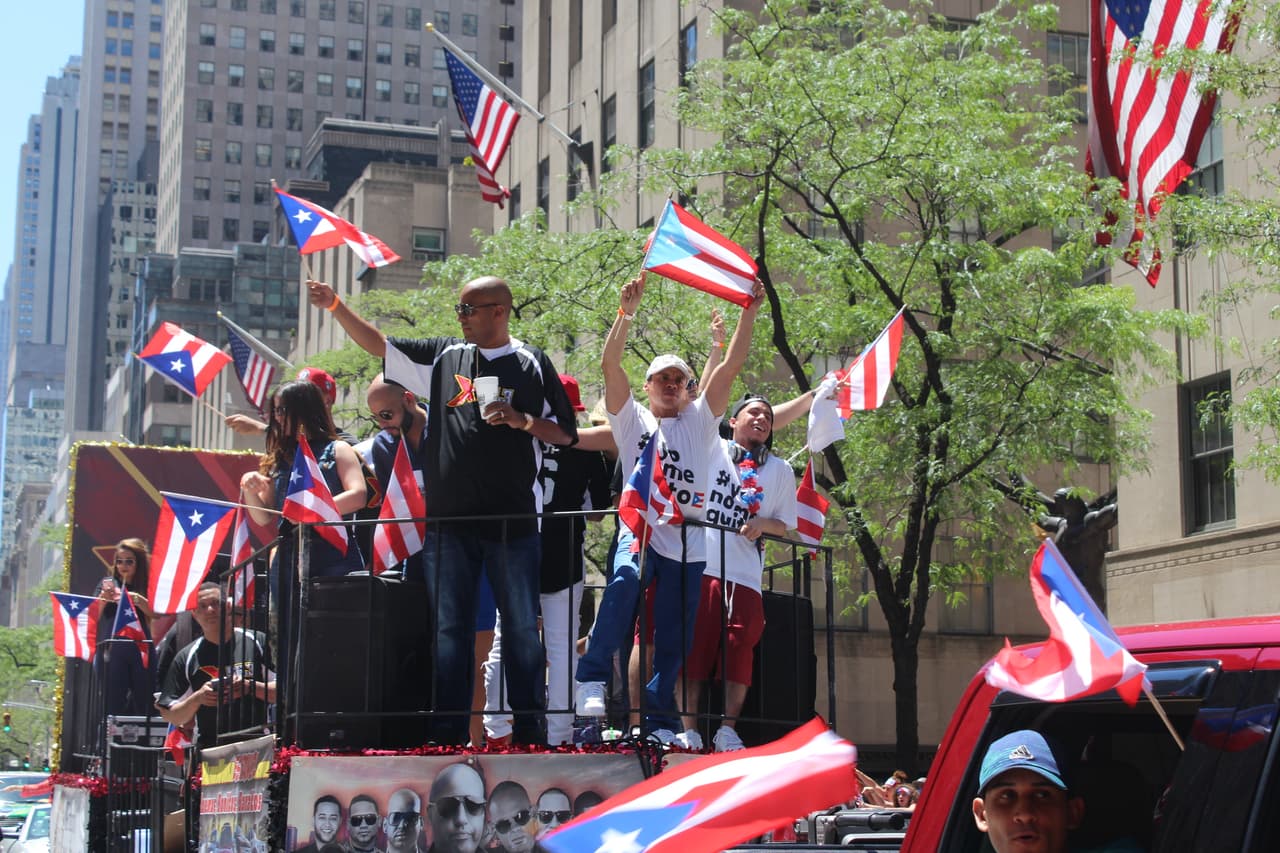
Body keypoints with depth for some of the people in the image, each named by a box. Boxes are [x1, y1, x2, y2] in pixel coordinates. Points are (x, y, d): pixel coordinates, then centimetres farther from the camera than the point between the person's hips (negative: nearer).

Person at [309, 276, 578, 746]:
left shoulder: (532, 364, 4)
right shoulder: (443, 355, 12)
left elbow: (565, 434, 5)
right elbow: (378, 345, 12)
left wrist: (522, 421, -11)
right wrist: (335, 305, 1)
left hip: (513, 521, -3)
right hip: (448, 520, 3)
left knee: (522, 629, 2)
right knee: (449, 631, 5)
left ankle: (531, 734, 8)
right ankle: (449, 737, 10)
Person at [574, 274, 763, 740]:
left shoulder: (699, 421, 17)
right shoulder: (632, 419, 13)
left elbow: (730, 368, 6)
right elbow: (610, 364, 0)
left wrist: (749, 312, -3)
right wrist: (626, 311, -10)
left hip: (688, 542, 3)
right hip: (641, 529, -2)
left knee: (673, 642, 1)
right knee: (625, 579, -35)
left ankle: (660, 724, 9)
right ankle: (592, 680, -34)